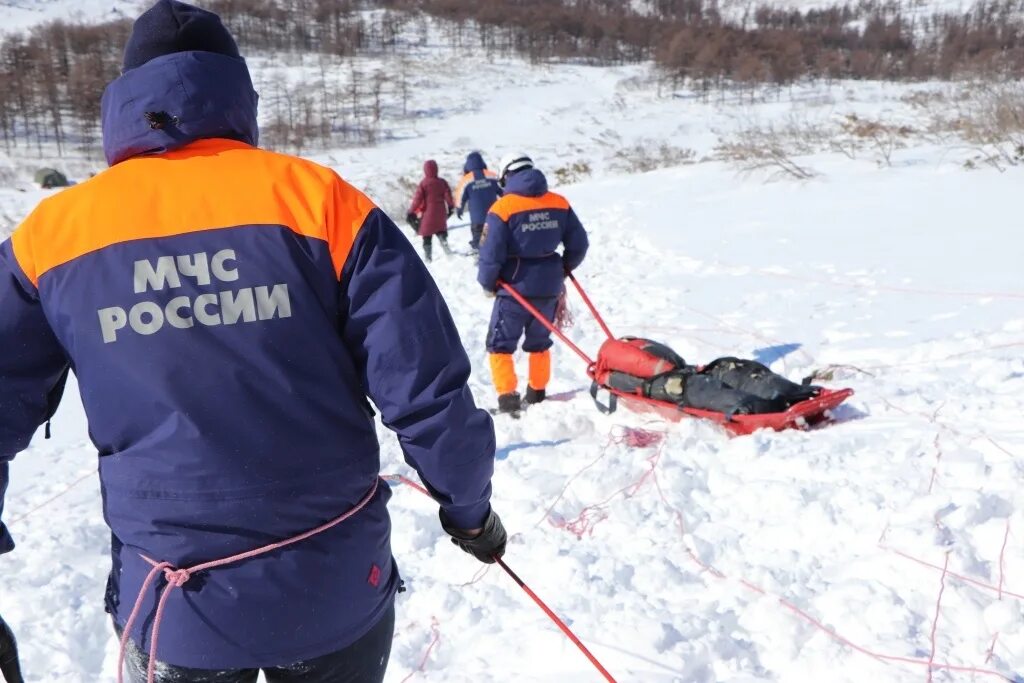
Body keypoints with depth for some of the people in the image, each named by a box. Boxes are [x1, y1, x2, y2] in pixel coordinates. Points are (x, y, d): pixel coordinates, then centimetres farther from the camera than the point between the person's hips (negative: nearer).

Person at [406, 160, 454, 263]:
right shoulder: (442, 182, -2)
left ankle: (428, 256, 4)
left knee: (427, 236, 5)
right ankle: (443, 241, -2)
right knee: (441, 230, 24)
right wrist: (451, 207, 16)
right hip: (440, 213, 3)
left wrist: (411, 212, -7)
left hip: (428, 213, -3)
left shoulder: (423, 183, -11)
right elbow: (448, 196, 0)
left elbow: (417, 199, -13)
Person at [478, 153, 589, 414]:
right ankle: (537, 392, 30)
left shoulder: (503, 207, -13)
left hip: (517, 286, -5)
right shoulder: (559, 203, 0)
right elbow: (579, 243, 3)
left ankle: (507, 396, -1)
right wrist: (564, 268, 20)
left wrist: (488, 283, 1)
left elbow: (491, 254, -16)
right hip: (549, 286, 5)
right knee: (539, 341, 22)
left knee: (500, 343, 8)